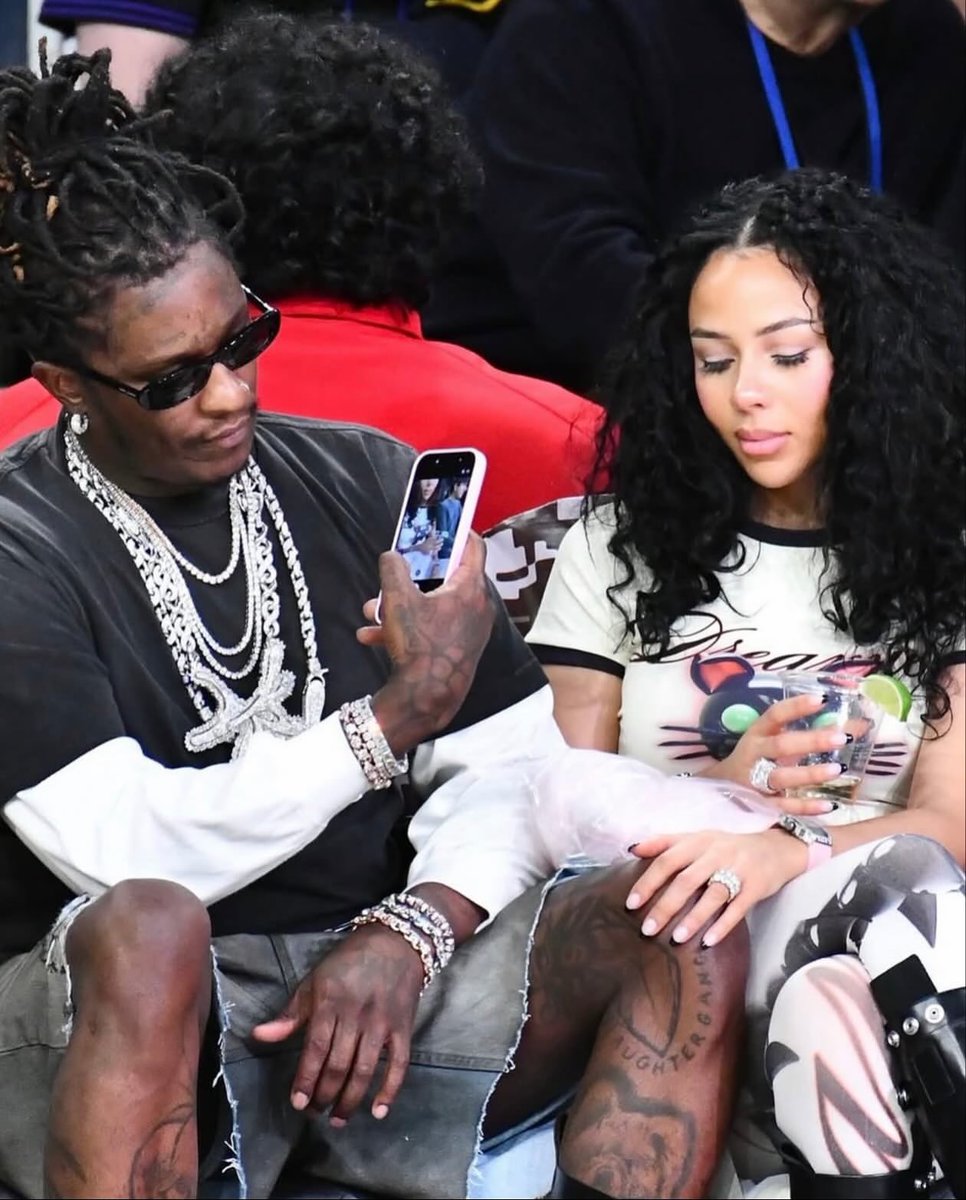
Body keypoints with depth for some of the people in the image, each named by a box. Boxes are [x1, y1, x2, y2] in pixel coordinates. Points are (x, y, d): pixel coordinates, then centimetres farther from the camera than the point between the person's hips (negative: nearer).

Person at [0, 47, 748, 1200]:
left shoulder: (363, 479, 9)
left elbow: (516, 773, 6)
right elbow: (136, 855, -18)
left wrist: (407, 932, -13)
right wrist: (401, 714, -17)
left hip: (375, 983, 5)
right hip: (130, 1019, -4)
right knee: (150, 927, -39)